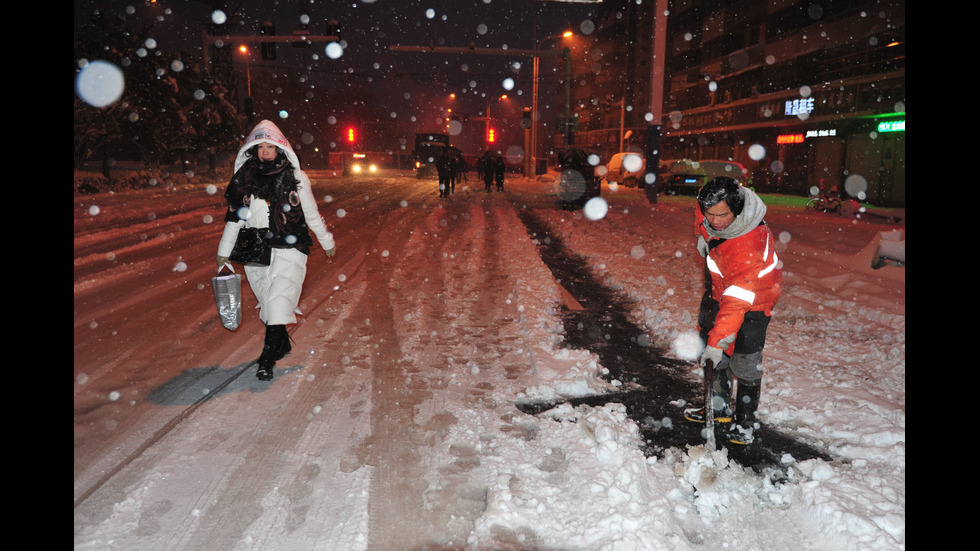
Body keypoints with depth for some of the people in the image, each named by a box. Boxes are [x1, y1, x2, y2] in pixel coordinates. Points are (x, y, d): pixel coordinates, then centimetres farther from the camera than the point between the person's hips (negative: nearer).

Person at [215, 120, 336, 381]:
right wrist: (224, 251, 17)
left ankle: (267, 359, -8)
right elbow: (234, 217, 13)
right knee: (268, 303, 12)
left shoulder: (296, 178, -2)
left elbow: (312, 214, 9)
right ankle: (282, 344, 32)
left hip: (288, 251, -3)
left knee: (279, 302, -13)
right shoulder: (244, 178, 5)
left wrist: (327, 241, 17)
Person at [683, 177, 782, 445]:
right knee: (708, 341, 13)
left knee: (745, 359, -7)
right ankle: (719, 406, 28)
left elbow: (736, 301, -41)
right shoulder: (706, 206, -22)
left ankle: (744, 420, 12)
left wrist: (718, 342, -42)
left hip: (754, 295, -7)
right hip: (719, 285, 7)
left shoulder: (750, 244, -40)